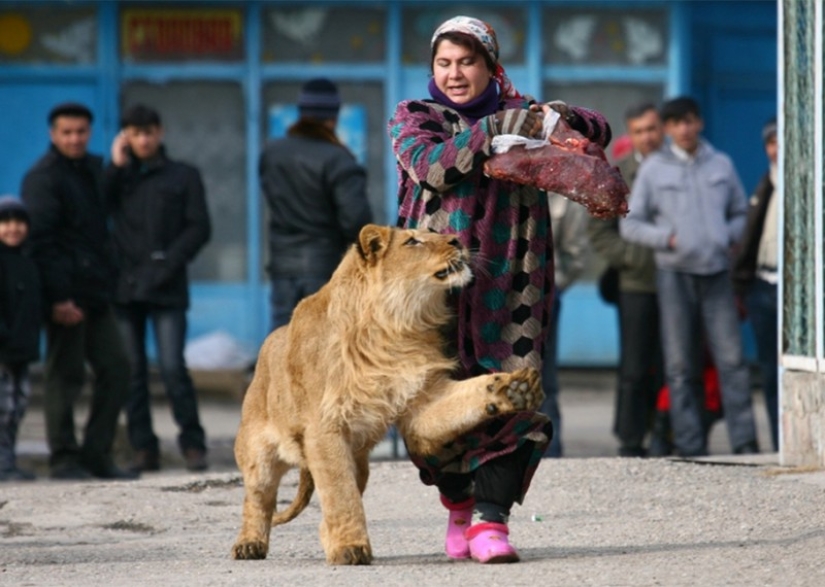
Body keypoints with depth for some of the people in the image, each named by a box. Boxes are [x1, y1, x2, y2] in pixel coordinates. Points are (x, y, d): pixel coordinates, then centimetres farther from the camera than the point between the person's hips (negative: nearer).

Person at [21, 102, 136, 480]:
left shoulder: (94, 170, 16)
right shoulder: (42, 178, -8)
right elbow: (41, 241, -15)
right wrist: (59, 297, -20)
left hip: (95, 292, 8)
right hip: (66, 296, -8)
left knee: (115, 368, 6)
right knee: (65, 375, -2)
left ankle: (97, 455, 12)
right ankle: (64, 459, 5)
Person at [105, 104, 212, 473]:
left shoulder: (183, 176, 10)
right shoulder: (118, 177, 16)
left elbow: (199, 228, 2)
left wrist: (169, 263, -10)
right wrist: (116, 166, -2)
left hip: (166, 288, -3)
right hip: (124, 286, 3)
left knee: (172, 367, -11)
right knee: (131, 371, 2)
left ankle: (193, 445, -4)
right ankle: (143, 449, 6)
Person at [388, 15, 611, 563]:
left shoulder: (520, 114, 16)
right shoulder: (414, 119, 11)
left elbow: (599, 131, 13)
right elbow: (431, 165, -9)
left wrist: (564, 118, -9)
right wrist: (493, 132, -19)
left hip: (509, 281, 1)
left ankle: (490, 519, -13)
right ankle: (458, 502, 23)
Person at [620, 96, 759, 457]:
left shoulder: (721, 164, 11)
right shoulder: (654, 168, 5)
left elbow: (740, 214, 19)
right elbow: (630, 224, 6)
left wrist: (729, 236, -2)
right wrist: (666, 238, -9)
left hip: (717, 272, 1)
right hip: (675, 273, -1)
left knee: (731, 359, -7)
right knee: (681, 365, 1)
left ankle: (745, 443, -6)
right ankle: (690, 447, 4)